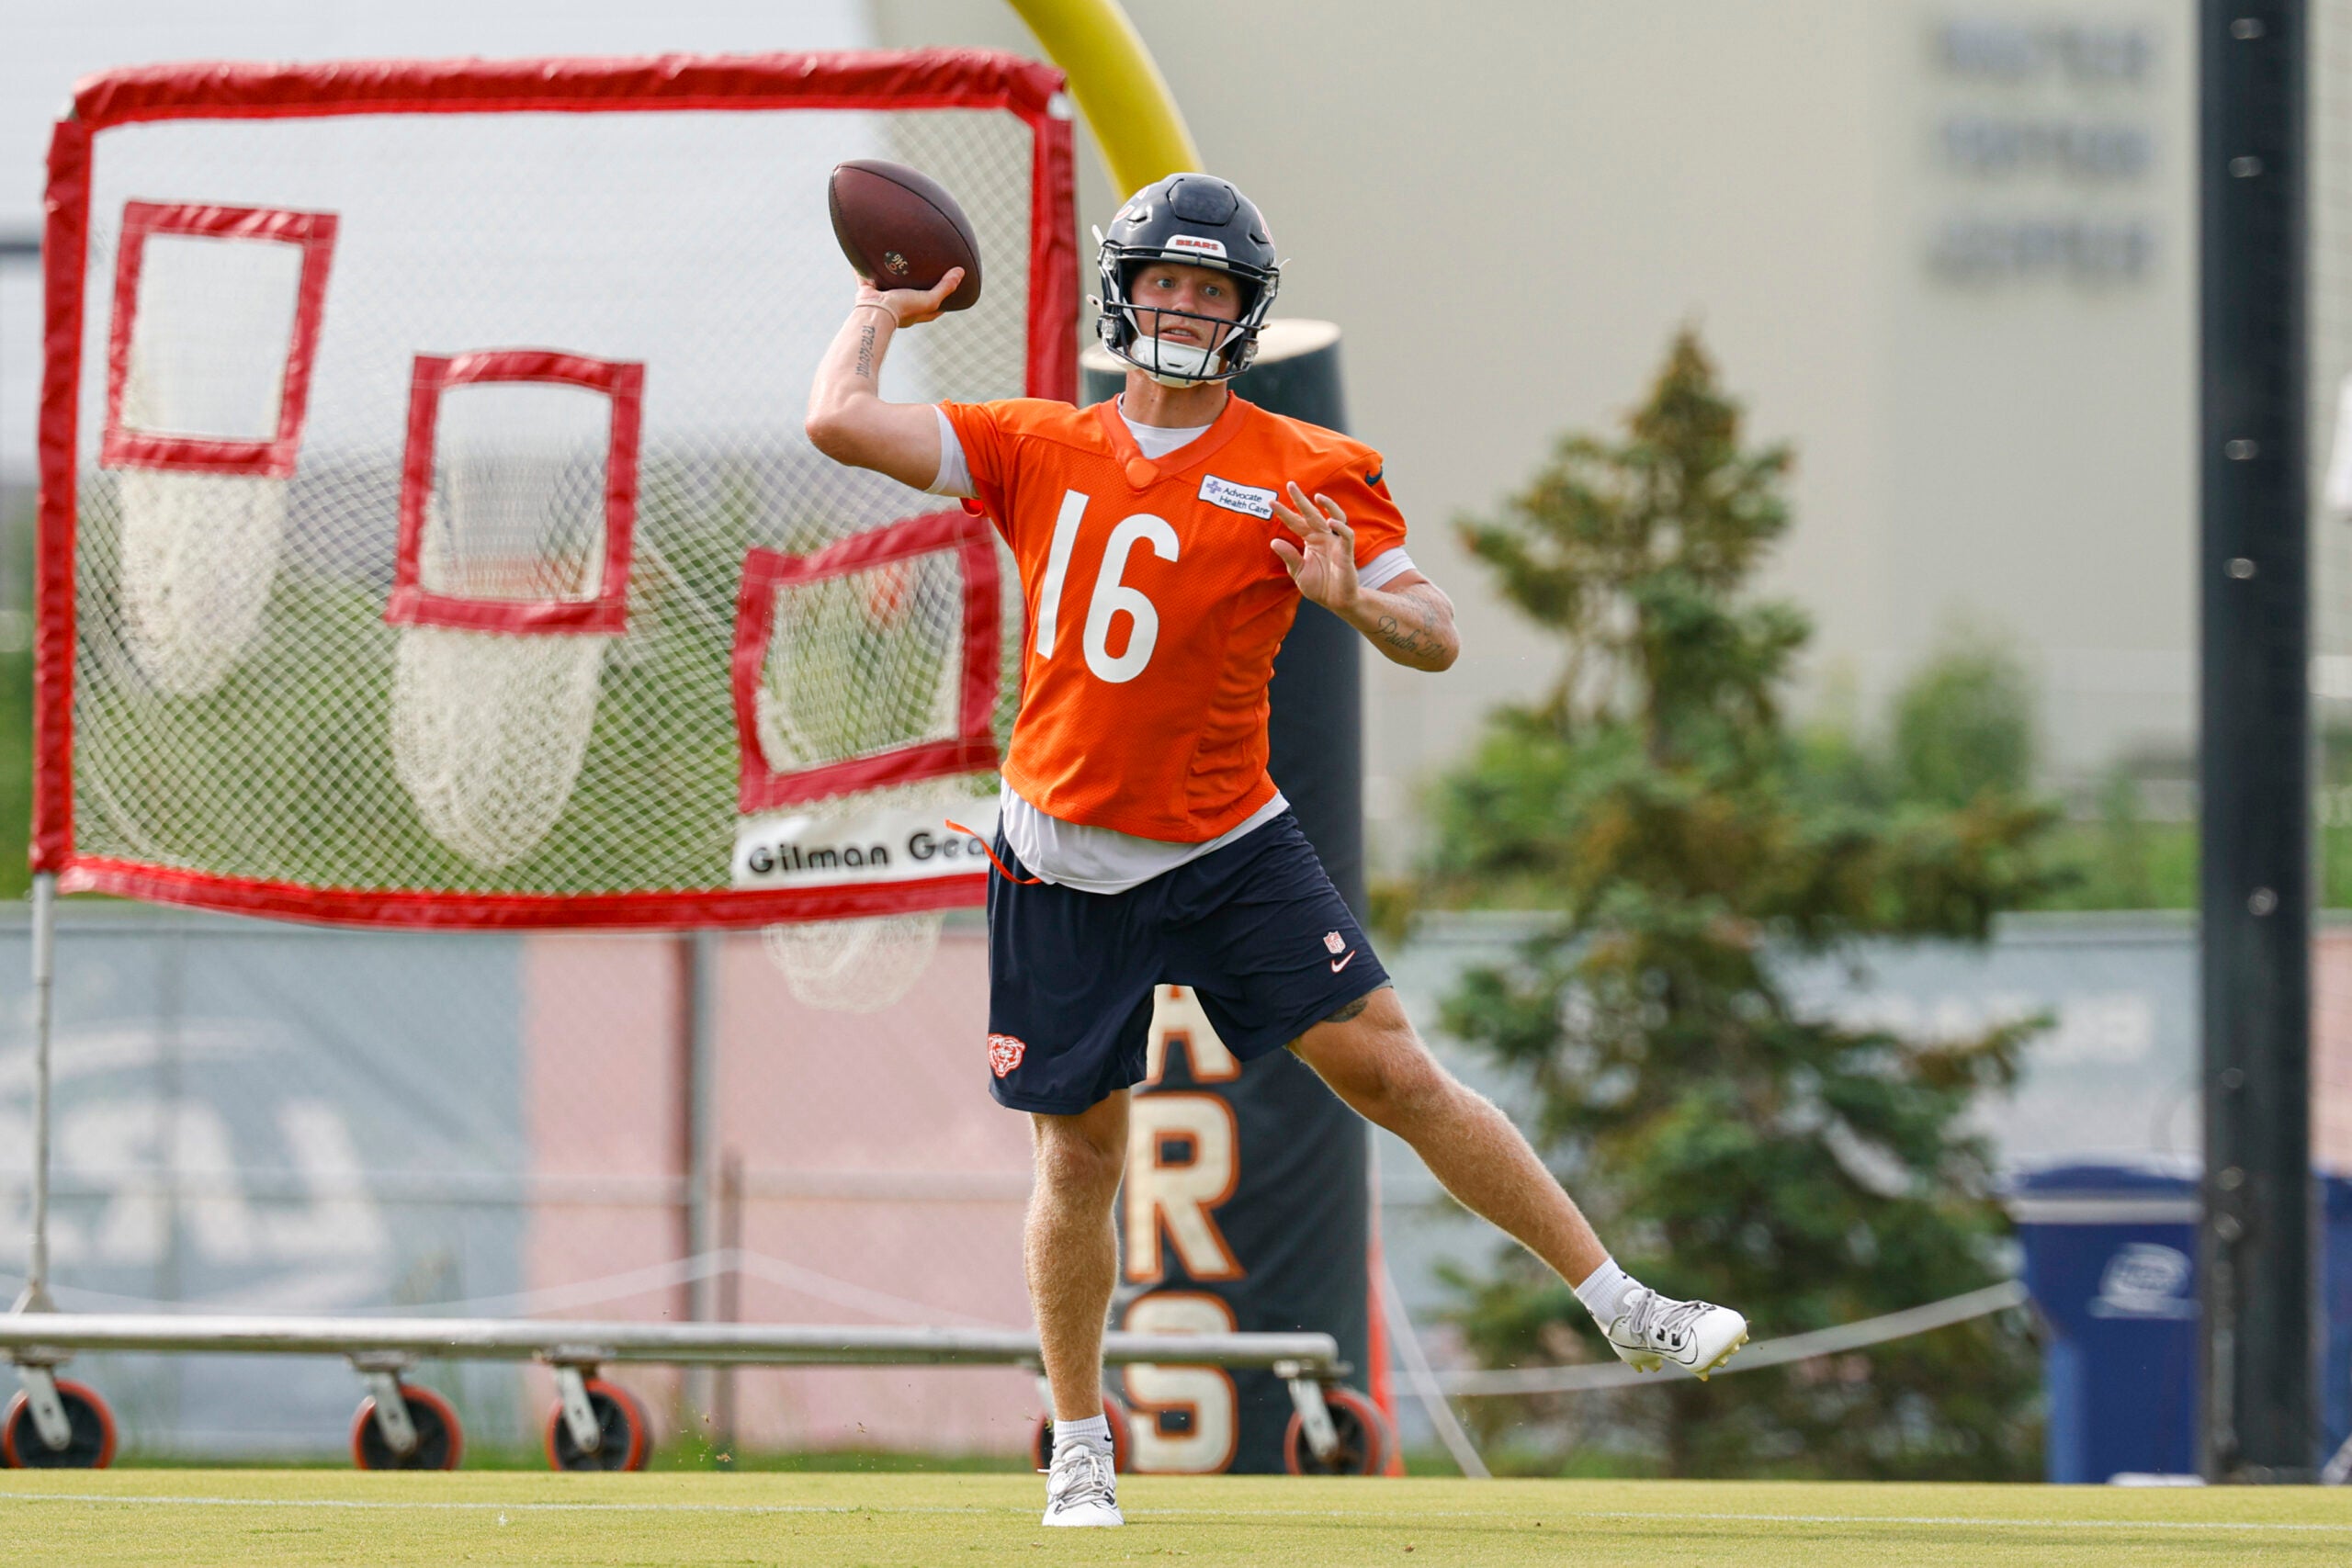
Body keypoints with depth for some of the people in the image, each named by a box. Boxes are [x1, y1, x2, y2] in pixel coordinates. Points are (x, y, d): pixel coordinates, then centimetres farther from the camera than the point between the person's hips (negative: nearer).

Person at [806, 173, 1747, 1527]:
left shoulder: (1308, 474, -2)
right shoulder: (1038, 448, 4)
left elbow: (1439, 638, -5)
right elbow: (840, 422, -2)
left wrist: (1354, 600, -25)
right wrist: (882, 312, 13)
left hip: (1231, 850, -1)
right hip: (1066, 860, 1)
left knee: (1394, 1071, -7)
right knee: (1080, 1151, 4)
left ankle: (1624, 1309, -2)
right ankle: (1080, 1454, 18)